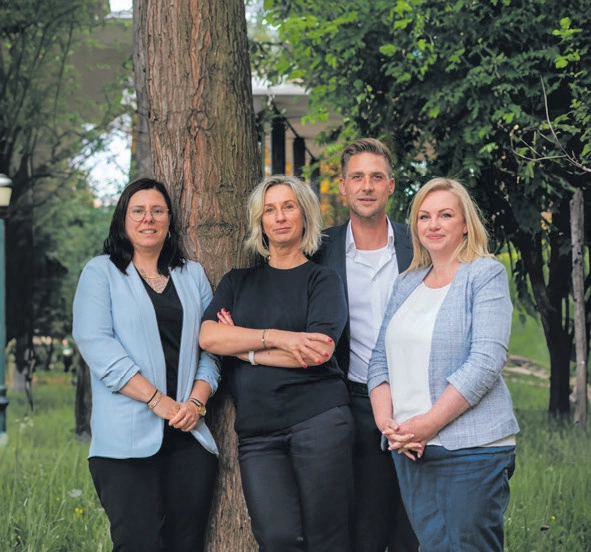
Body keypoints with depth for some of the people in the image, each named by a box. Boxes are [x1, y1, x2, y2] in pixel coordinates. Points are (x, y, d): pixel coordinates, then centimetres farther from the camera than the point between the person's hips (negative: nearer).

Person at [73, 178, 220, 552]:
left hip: (189, 434, 3)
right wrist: (158, 400, -13)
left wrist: (197, 401, -6)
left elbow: (210, 347, 13)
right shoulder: (102, 272, 8)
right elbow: (95, 342, -6)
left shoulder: (193, 275, 19)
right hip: (128, 437, -3)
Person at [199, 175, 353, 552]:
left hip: (318, 420, -2)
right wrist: (277, 338, -10)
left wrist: (243, 347, -1)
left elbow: (317, 353, -8)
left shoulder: (323, 280, 8)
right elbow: (208, 337, 0)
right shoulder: (238, 282, 18)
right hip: (257, 432, 2)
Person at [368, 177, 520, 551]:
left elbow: (486, 362, -13)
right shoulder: (407, 284, 17)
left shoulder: (486, 275, -2)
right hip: (410, 450, 5)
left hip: (472, 449, -5)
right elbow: (381, 359, 15)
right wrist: (385, 419, -4)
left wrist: (428, 423, -17)